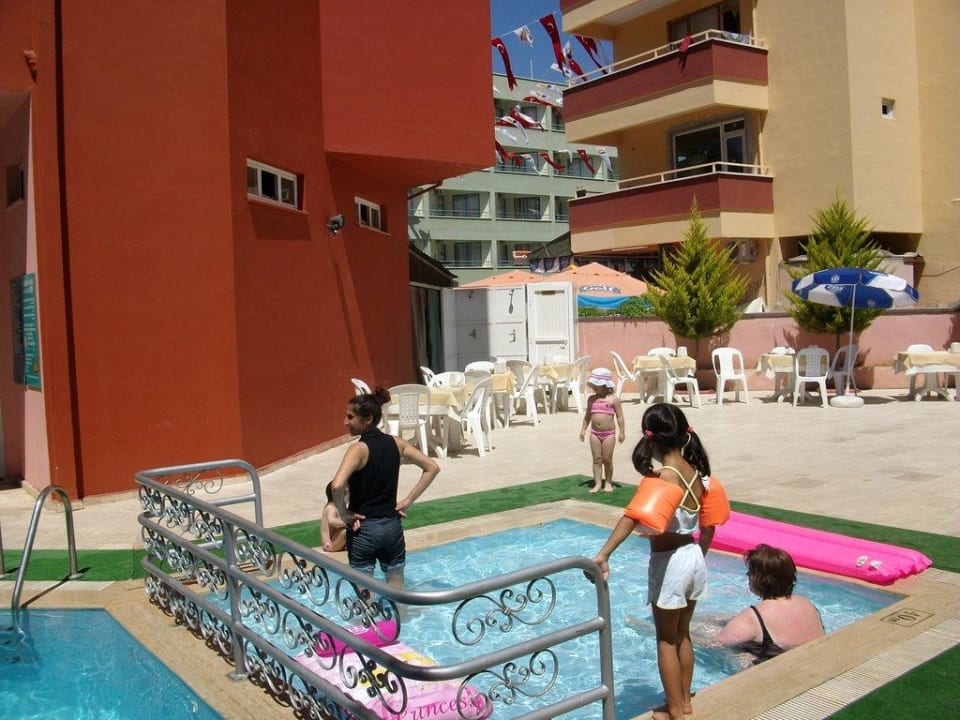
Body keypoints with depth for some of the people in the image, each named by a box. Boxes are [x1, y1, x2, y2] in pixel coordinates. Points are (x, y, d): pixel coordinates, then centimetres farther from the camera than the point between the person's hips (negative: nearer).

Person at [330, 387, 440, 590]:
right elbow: (432, 468, 5)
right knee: (397, 587, 19)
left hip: (363, 529, -5)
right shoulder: (396, 443, 0)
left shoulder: (359, 449, -18)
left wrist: (344, 514, -16)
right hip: (392, 525, 5)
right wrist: (408, 501, 5)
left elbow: (337, 485, -33)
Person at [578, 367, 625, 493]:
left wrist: (622, 432, -7)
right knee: (597, 459, 4)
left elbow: (619, 416, -4)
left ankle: (608, 483, 18)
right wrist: (583, 430, 10)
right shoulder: (591, 399, 7)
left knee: (607, 459, 3)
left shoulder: (613, 399, -5)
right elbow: (587, 415, 15)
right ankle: (597, 483, 9)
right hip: (595, 433, 3)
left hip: (609, 433, -3)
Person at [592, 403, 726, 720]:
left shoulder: (666, 476, -23)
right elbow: (709, 525, 12)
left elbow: (634, 516, -38)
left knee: (666, 640, 10)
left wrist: (604, 554, -44)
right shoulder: (695, 471, 0)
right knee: (683, 635, 23)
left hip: (669, 563, -7)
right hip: (694, 558, 7)